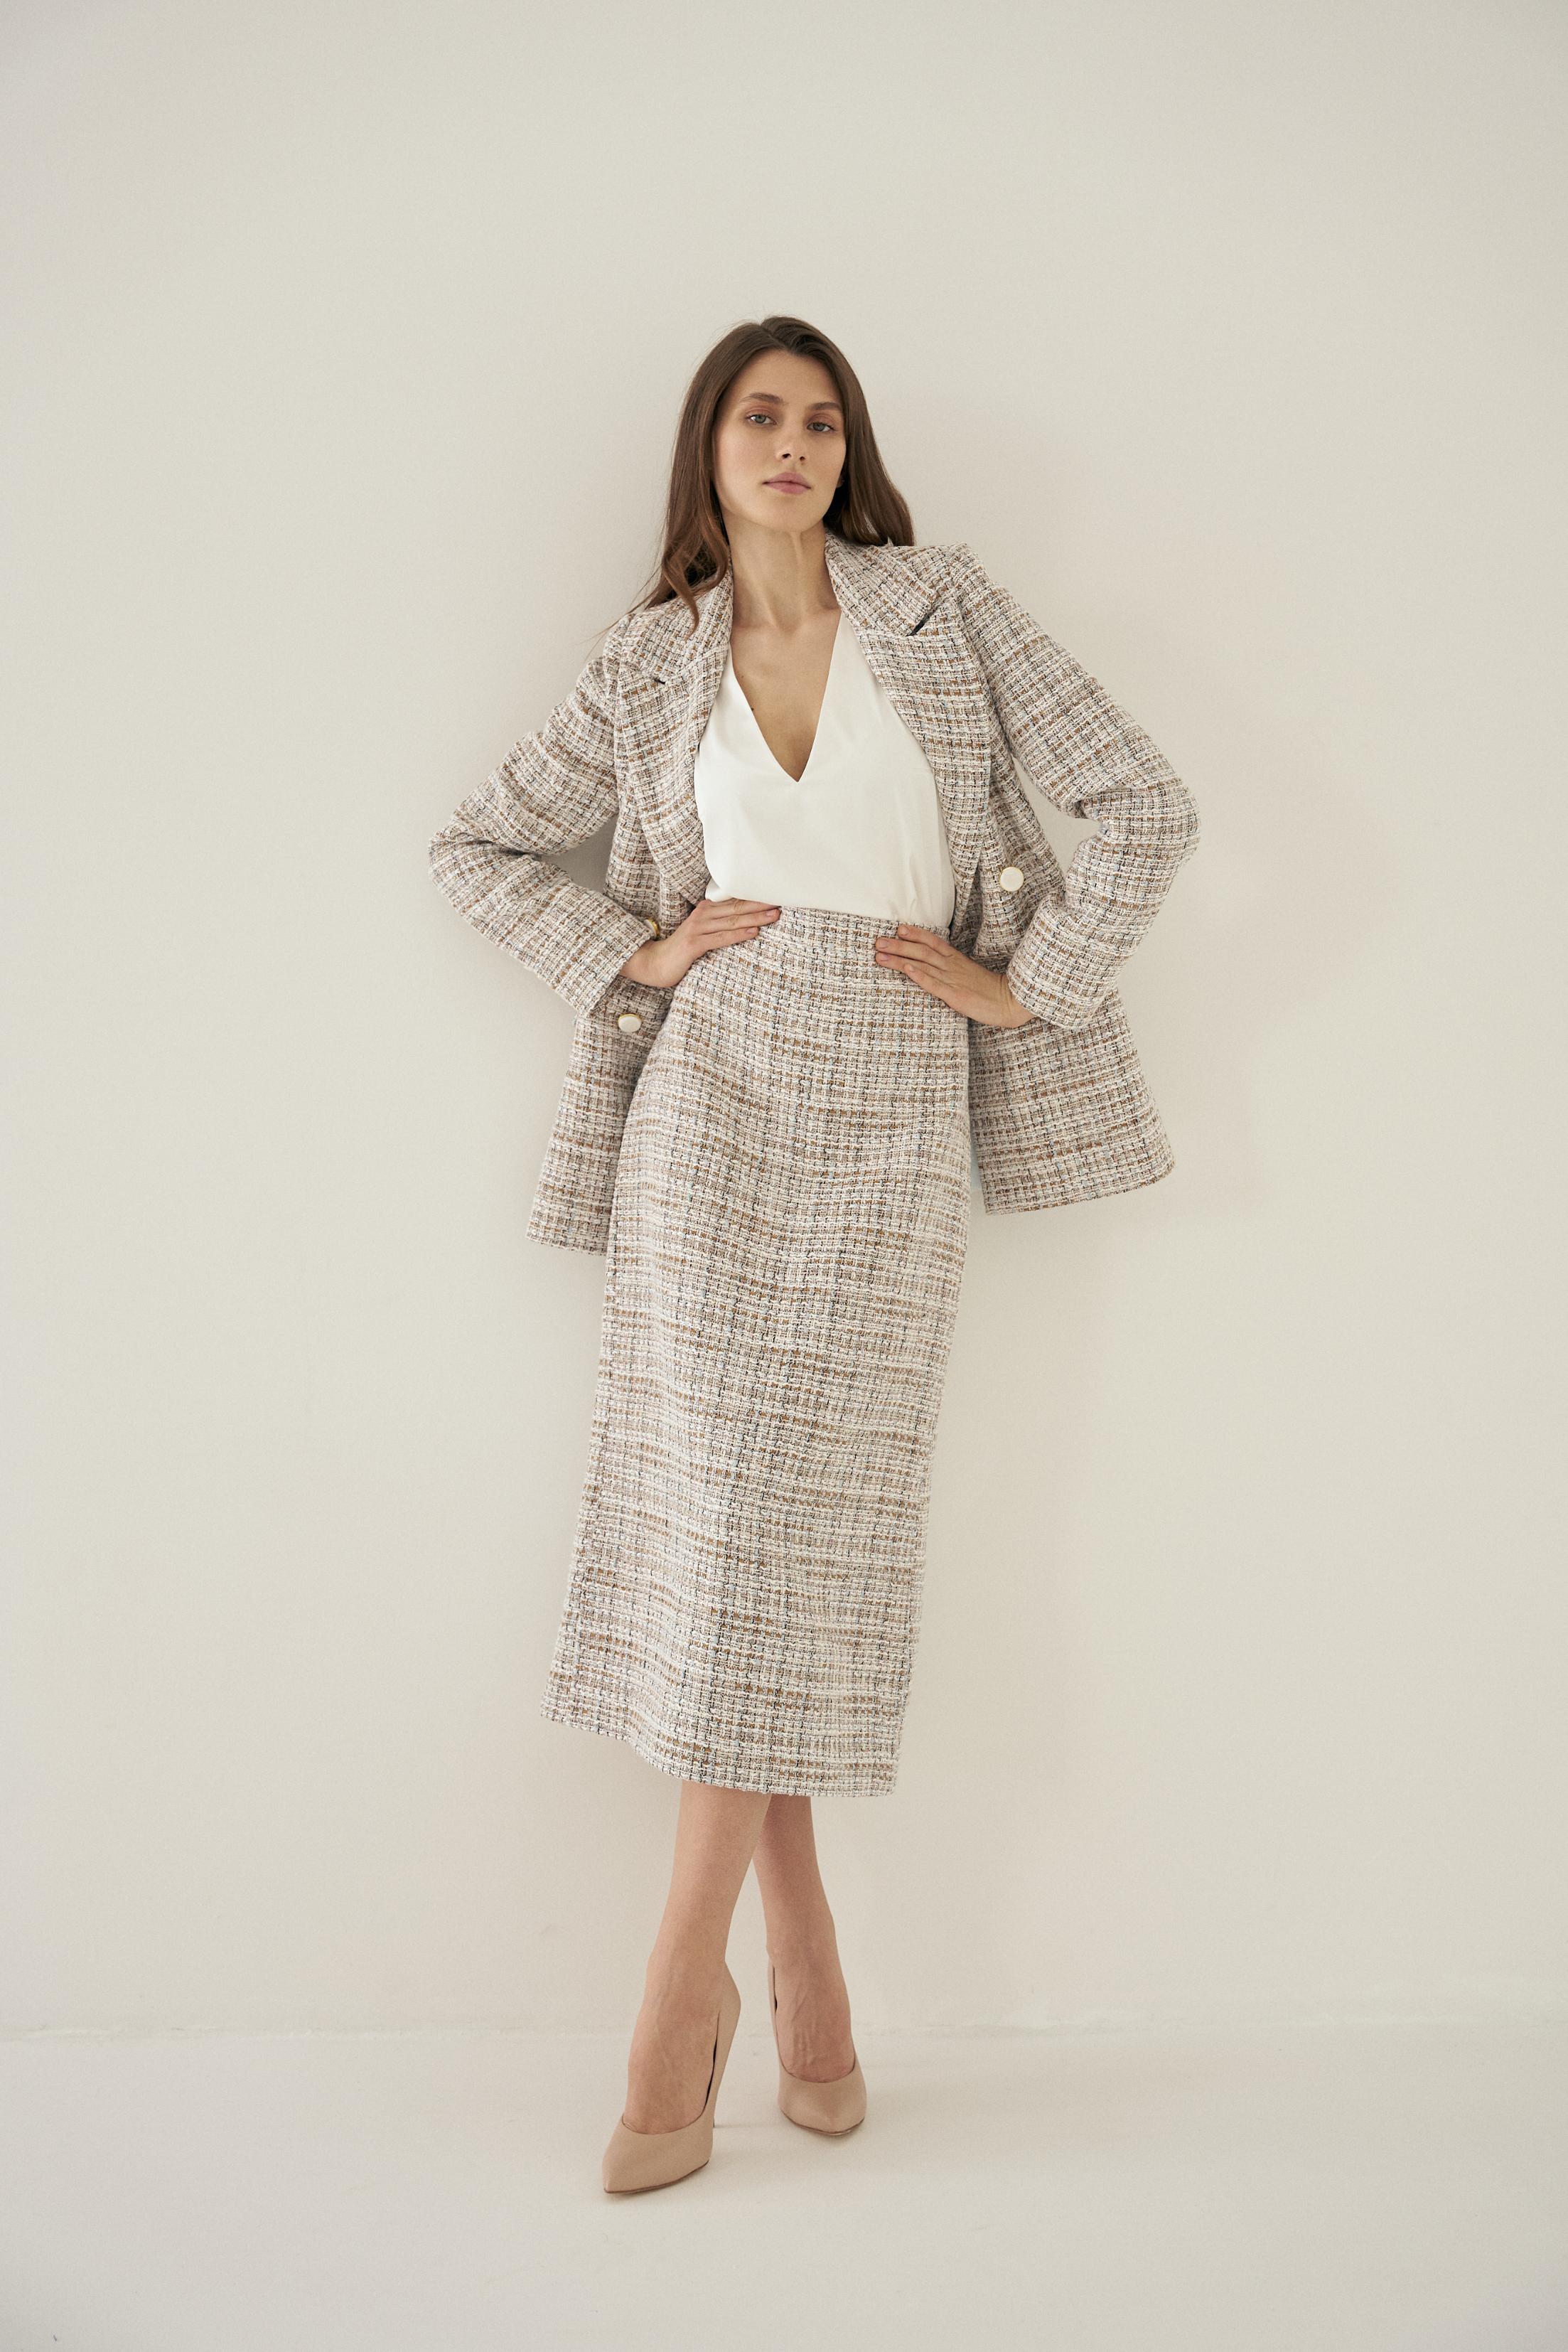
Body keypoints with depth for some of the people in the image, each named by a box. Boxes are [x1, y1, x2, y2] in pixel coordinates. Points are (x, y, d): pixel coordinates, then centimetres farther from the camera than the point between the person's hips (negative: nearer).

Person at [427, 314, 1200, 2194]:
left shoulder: (941, 605, 6)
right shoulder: (653, 663, 10)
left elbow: (1145, 804, 3)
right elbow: (479, 849, 17)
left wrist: (1023, 985, -1)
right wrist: (627, 958, 3)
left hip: (893, 1116, -1)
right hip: (715, 1096, 1)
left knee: (810, 1525, -1)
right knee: (719, 1510, -2)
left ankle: (686, 1983, 12)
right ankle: (801, 1956, 15)